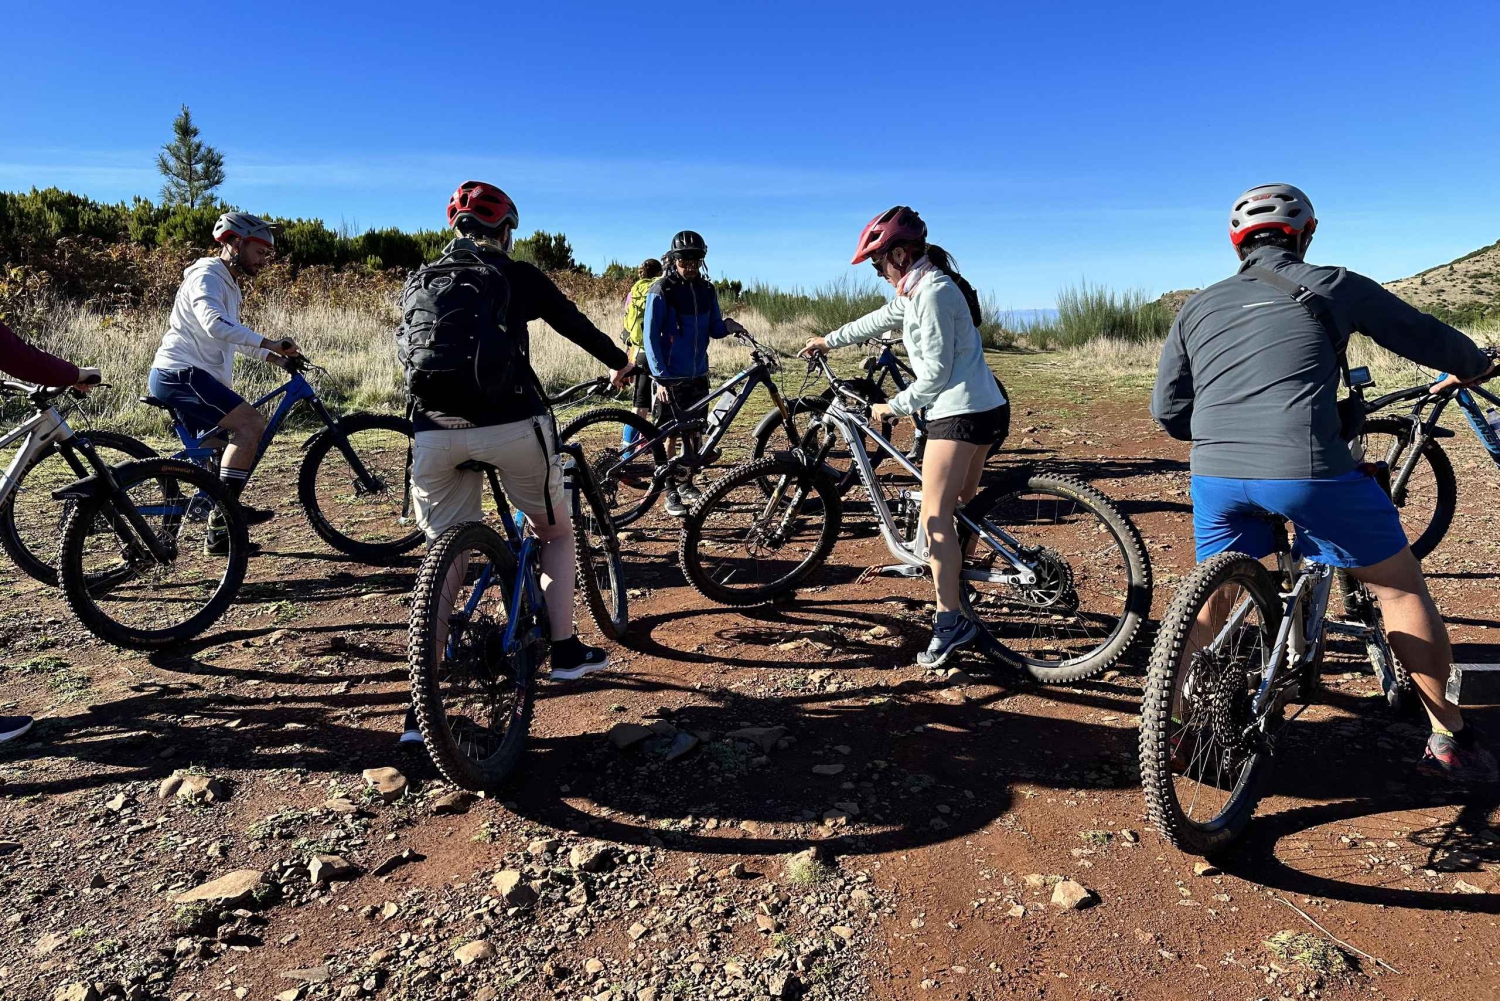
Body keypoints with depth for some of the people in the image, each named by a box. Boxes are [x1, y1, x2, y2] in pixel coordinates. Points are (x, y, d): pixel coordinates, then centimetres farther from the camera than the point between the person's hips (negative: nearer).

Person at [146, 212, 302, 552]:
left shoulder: (227, 283, 22)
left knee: (220, 454, 13)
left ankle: (220, 533, 18)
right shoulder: (206, 275, -10)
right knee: (252, 422, -22)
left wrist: (274, 356, 17)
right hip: (180, 373, -11)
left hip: (184, 376, 11)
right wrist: (268, 342, -31)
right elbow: (215, 325, -28)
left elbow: (233, 338, 29)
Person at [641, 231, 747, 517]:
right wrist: (660, 377, -16)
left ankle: (686, 483, 27)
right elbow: (650, 337, -11)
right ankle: (671, 493, 11)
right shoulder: (661, 291, -9)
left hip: (698, 375, 5)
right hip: (671, 377, -5)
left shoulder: (707, 290, 6)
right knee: (672, 435, 1)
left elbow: (713, 329, 9)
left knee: (694, 433, 11)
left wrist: (728, 326, -15)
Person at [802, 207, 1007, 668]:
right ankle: (960, 585, 31)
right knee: (961, 506, 18)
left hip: (959, 413, -11)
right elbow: (880, 319, 31)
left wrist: (894, 407, -7)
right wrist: (829, 340, 39)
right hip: (985, 408, 11)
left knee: (935, 518, -10)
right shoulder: (921, 288, 15)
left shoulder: (932, 293, -16)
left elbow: (936, 372, -18)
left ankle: (950, 621, -9)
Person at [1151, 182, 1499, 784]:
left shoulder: (1197, 308, 17)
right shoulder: (1329, 285, 10)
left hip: (1216, 474, 3)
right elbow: (1422, 334, 20)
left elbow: (1167, 412, 15)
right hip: (1305, 468, -3)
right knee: (1400, 585, 17)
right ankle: (1451, 741, 25)